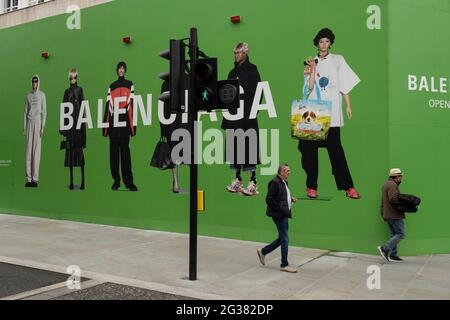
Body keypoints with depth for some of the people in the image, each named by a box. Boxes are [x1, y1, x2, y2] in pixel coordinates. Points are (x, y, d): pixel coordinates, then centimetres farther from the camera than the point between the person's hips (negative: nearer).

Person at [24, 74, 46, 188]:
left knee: (36, 150, -6)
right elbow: (25, 112, 14)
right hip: (29, 122, 4)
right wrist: (24, 127, 6)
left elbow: (44, 111, -2)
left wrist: (42, 127, -10)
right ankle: (29, 178, 2)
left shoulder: (42, 95, 2)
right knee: (28, 149, 0)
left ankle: (35, 178, -4)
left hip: (38, 122, -4)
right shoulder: (28, 95, 14)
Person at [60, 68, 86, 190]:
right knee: (70, 150, 3)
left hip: (78, 121, -3)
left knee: (79, 149, -6)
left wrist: (82, 123, -11)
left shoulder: (80, 90, 3)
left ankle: (82, 180, -3)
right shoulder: (67, 92, 13)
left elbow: (83, 107, -3)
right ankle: (71, 180, 7)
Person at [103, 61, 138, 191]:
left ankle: (128, 181, -5)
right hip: (113, 122, 2)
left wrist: (133, 125, -5)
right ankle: (116, 180, 8)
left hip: (125, 121, -2)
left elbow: (132, 103, 3)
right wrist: (106, 125, 3)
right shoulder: (111, 86, 15)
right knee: (114, 151, 2)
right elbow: (108, 106, 10)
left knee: (125, 150, -7)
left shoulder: (129, 85, 10)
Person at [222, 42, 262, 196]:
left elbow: (257, 91, -10)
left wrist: (252, 110, -17)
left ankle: (253, 183, -4)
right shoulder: (233, 71, 18)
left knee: (248, 144, -7)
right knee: (235, 144, 7)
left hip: (247, 113, -7)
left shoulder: (251, 69, -2)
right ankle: (237, 180, 14)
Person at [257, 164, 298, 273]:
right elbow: (269, 199, -18)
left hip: (283, 215, 10)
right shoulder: (275, 182, -15)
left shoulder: (284, 182, 15)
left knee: (282, 238, 16)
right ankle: (284, 265, 7)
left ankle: (263, 252, 28)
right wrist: (280, 209, -18)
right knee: (284, 239, -3)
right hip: (279, 215, -10)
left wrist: (291, 199, 5)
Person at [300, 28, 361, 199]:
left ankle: (348, 186, -6)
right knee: (310, 147, -2)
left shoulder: (338, 60, 12)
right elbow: (309, 88, 4)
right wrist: (313, 70, -5)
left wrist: (348, 105, 1)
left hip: (332, 111, -2)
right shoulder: (312, 62, 14)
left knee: (335, 147, -9)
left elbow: (345, 84, 8)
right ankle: (311, 186, 4)